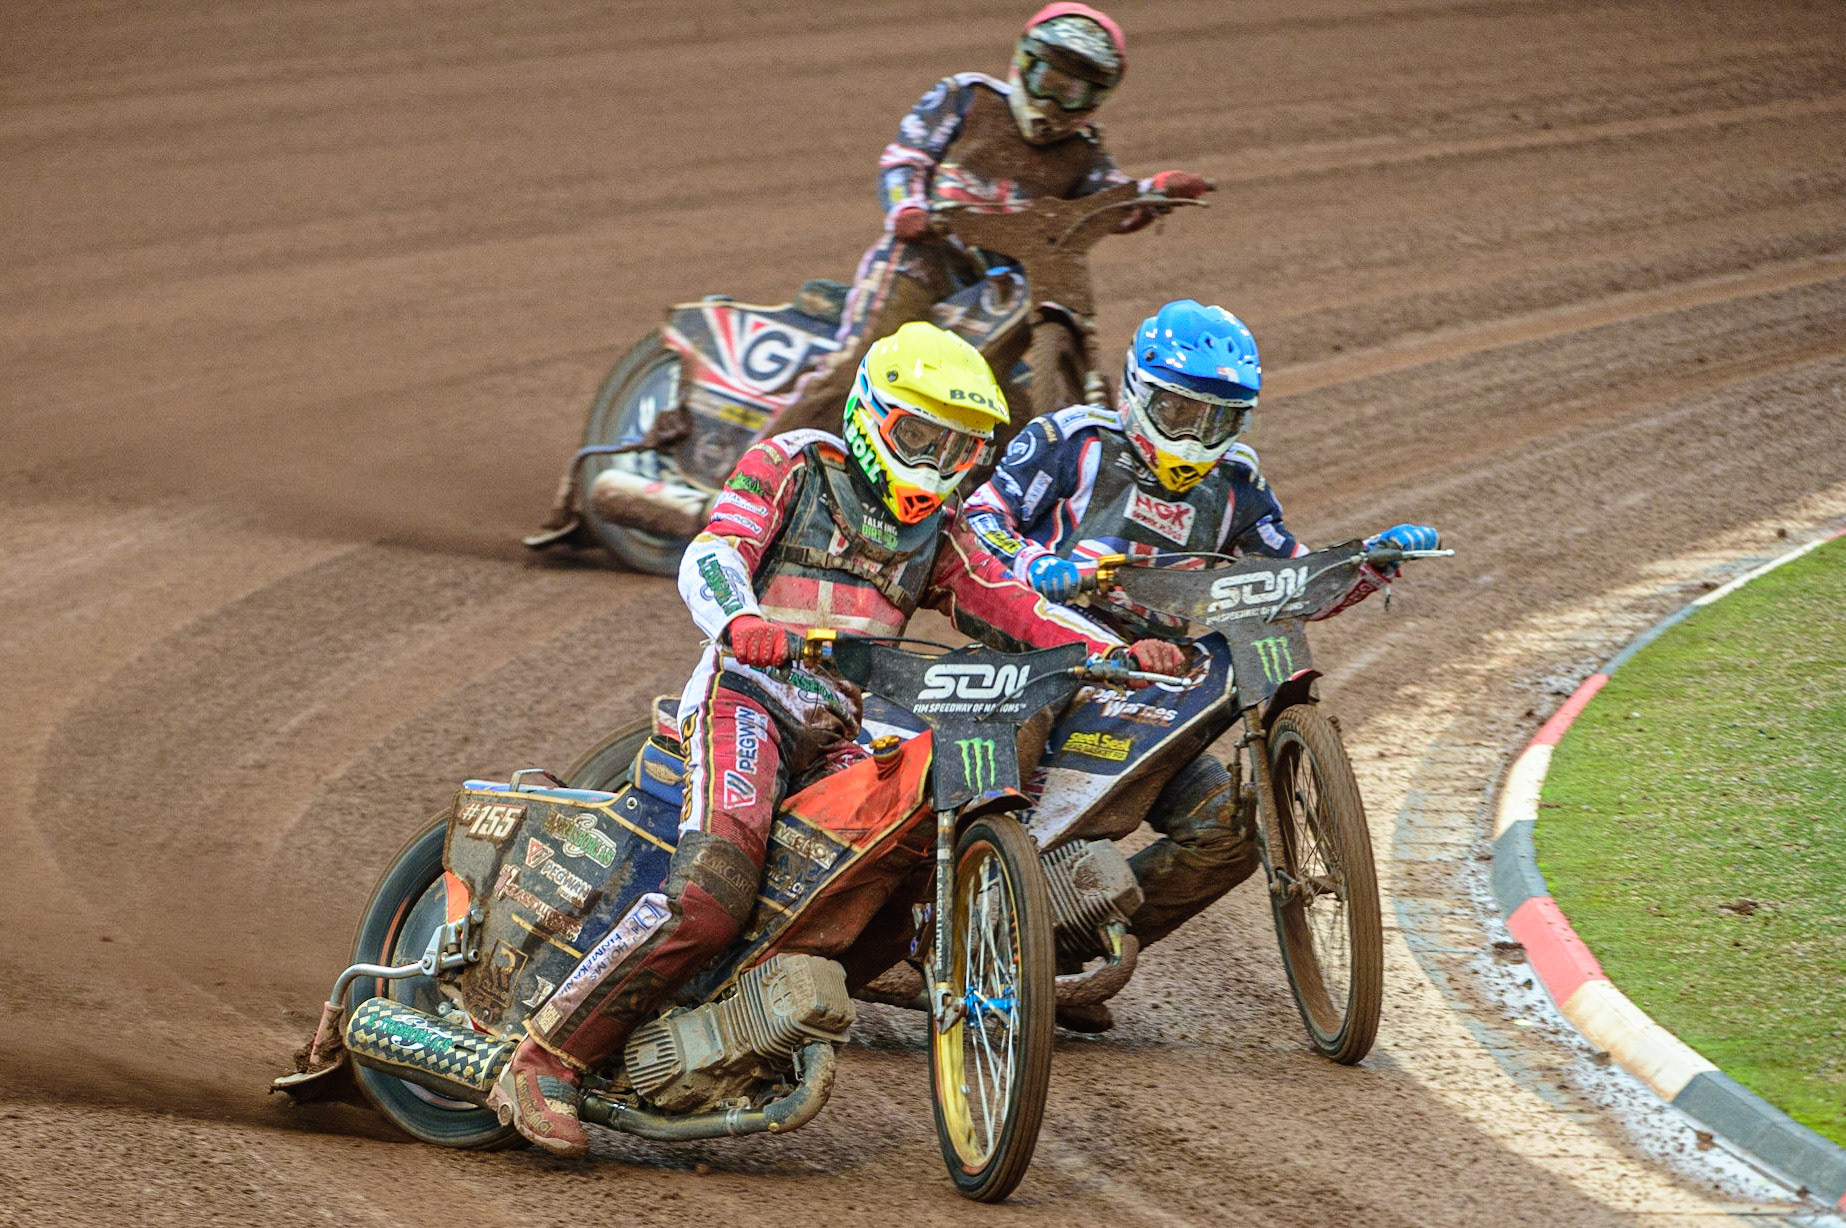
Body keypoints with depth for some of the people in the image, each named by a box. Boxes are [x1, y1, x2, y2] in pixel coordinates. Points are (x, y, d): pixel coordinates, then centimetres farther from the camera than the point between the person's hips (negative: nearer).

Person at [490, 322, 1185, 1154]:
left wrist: (1123, 654, -1)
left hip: (840, 736, 7)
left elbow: (1015, 610, 16)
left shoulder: (934, 536, 25)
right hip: (748, 691, -7)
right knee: (711, 897, -28)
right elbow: (710, 557, -9)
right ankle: (546, 1061, -26)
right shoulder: (790, 466, 7)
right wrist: (740, 620, -33)